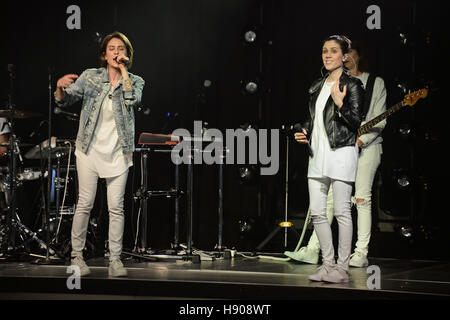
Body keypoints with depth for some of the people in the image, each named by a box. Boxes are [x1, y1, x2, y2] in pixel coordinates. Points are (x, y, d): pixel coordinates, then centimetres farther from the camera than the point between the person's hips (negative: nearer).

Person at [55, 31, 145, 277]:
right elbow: (65, 100, -1)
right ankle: (76, 256, 8)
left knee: (116, 207, -1)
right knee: (85, 204, -2)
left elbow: (133, 100, -17)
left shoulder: (135, 81, 5)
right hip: (90, 149, 0)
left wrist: (123, 69, -11)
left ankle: (115, 260, 4)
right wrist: (60, 87, -23)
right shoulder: (90, 76, 4)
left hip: (118, 153, 1)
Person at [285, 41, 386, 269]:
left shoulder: (376, 83, 6)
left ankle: (361, 254, 0)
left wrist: (360, 139, -14)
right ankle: (313, 250, -3)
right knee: (329, 196, -3)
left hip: (367, 145, -3)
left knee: (362, 199, -5)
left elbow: (380, 120, -1)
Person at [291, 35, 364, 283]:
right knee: (317, 212, 6)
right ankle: (328, 263, 15)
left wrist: (340, 104, -23)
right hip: (318, 153, 7)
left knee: (342, 211, -4)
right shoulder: (317, 86, 16)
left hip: (341, 152, -7)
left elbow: (356, 122, -9)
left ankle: (342, 267, 2)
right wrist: (304, 133, 8)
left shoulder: (352, 85, -4)